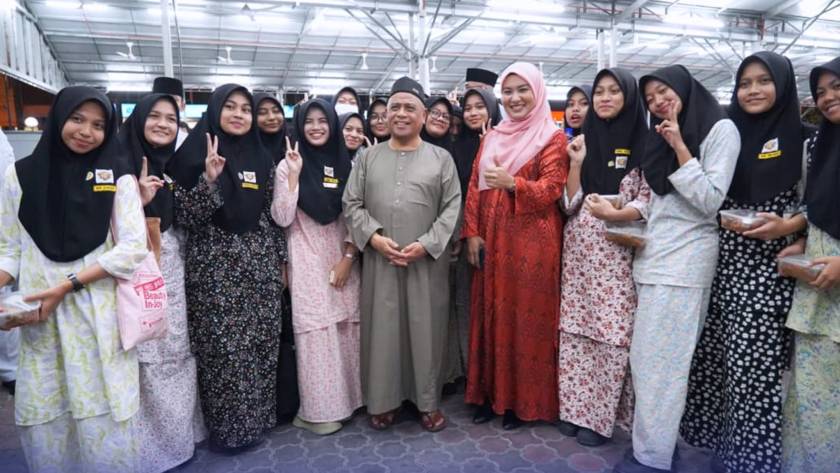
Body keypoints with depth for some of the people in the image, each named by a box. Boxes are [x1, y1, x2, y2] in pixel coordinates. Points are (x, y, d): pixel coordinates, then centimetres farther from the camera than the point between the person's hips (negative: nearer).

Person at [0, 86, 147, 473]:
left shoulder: (117, 178, 2)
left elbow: (133, 247, -5)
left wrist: (68, 285, -12)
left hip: (100, 315, -2)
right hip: (39, 317, 2)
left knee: (102, 422, 0)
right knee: (41, 422, 6)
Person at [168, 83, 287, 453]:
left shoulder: (261, 158, 8)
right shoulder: (194, 155, -3)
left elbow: (273, 216, 10)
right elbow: (183, 216, -9)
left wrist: (280, 262, 9)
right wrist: (209, 179, -22)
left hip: (259, 266, 4)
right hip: (214, 267, -3)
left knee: (260, 344, 9)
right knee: (222, 348, 1)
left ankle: (257, 418, 27)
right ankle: (227, 425, 20)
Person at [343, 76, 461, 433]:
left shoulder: (441, 158, 5)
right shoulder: (368, 157, 10)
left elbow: (452, 208, -1)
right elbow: (352, 204, 5)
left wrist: (425, 244, -13)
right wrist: (373, 237, -10)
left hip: (427, 260, -1)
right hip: (379, 259, 1)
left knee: (426, 328, 6)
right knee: (382, 327, 7)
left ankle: (428, 401, 23)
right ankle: (383, 400, 23)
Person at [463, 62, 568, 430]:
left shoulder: (552, 138, -1)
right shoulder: (492, 138, 14)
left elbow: (551, 189, -11)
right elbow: (474, 187, 10)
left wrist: (512, 183, -28)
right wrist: (472, 233, 0)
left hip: (533, 241, -5)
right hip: (492, 241, 5)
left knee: (527, 317, 1)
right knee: (491, 313, 8)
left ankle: (523, 400, 15)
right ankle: (490, 393, 21)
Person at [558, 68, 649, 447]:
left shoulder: (643, 142, 1)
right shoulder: (583, 141, 11)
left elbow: (648, 198, -2)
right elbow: (569, 203, 5)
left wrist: (616, 213, -17)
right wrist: (576, 163, -6)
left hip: (617, 249, -3)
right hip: (579, 248, 4)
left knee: (611, 330, -3)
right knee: (575, 326, 5)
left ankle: (600, 414, 11)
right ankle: (575, 407, 17)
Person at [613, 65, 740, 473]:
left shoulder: (721, 129, -3)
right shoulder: (662, 135, 19)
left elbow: (710, 202, -12)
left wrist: (679, 147, -13)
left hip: (684, 258, -7)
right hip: (653, 255, 7)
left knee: (658, 359, -6)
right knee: (646, 357, 7)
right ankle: (659, 439, 19)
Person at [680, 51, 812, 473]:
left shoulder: (802, 139, 1)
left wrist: (787, 226, -18)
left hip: (768, 265, -4)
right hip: (725, 260, 4)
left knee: (754, 360, -5)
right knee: (714, 352, 8)